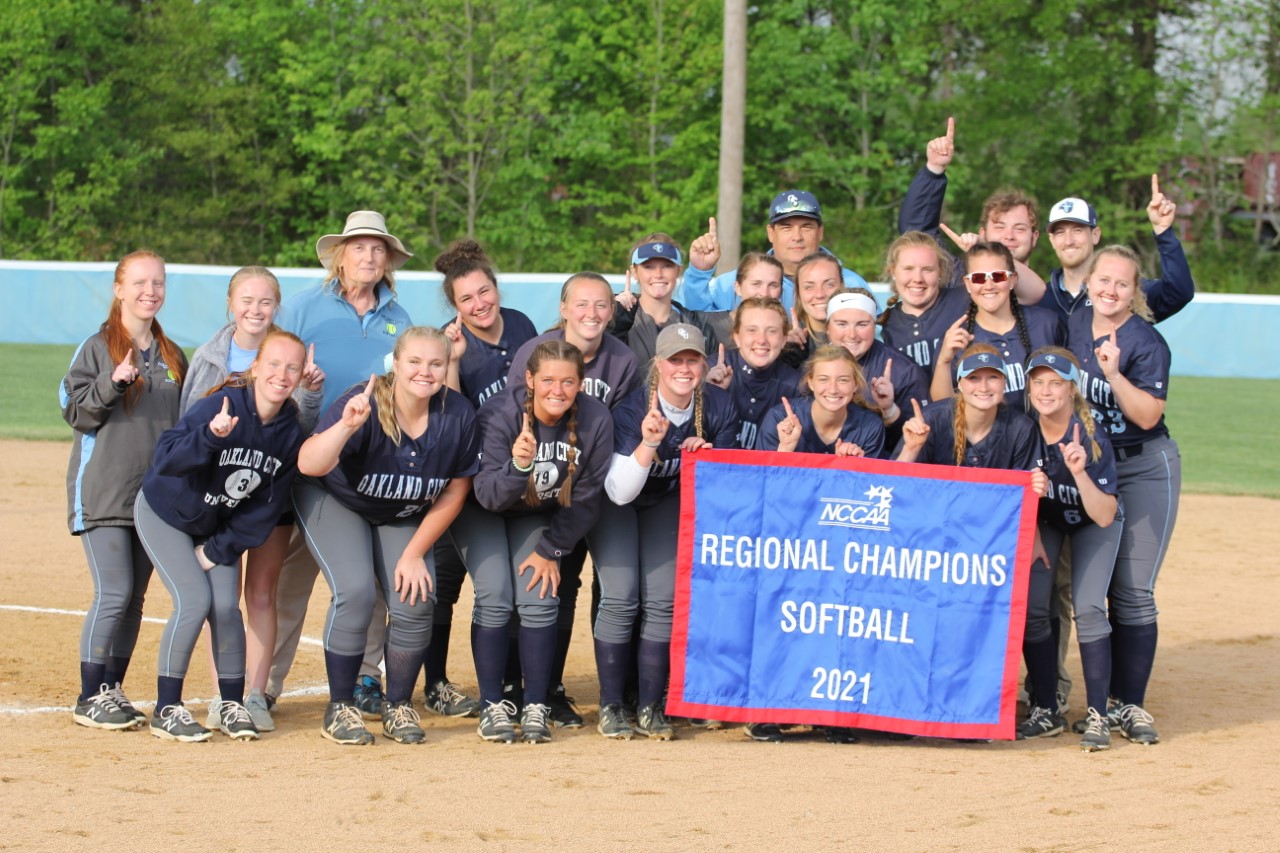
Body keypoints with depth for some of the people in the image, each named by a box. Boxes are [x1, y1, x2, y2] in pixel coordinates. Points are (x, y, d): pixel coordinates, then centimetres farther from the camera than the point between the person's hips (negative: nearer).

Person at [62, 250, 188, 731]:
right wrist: (112, 383, -21)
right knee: (113, 595, -12)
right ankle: (90, 699, -4)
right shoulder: (97, 348, -1)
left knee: (135, 598, 7)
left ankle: (112, 692, 16)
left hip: (155, 493, 5)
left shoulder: (172, 357, 14)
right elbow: (75, 412, -6)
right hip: (103, 491, -5)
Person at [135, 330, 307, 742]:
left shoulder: (291, 431, -12)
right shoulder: (220, 406, -28)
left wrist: (220, 549, -8)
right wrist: (211, 436, -55)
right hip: (166, 515, -4)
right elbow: (166, 458, -38)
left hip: (221, 526, 4)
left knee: (226, 606, -10)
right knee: (195, 601, -18)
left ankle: (233, 704, 8)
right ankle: (166, 710, -7)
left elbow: (268, 506, -5)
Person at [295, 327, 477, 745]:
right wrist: (346, 426, -64)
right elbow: (308, 464, -46)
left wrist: (413, 554, -8)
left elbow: (455, 491, -7)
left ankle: (399, 706, 8)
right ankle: (340, 708, -7)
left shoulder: (458, 416, -21)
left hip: (404, 518, 4)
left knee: (413, 602, -14)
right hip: (336, 503, -3)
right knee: (356, 592, -22)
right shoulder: (365, 404, -33)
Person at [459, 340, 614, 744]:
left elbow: (586, 497, -11)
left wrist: (550, 550, -9)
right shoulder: (498, 415, -32)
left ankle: (535, 708, -4)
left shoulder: (595, 419, -24)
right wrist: (517, 466, -55)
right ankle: (493, 707, -8)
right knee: (495, 598, -17)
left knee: (539, 600, -12)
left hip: (538, 516, 2)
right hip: (481, 511, -2)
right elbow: (489, 496, -35)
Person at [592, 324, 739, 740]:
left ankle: (650, 707, 0)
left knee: (662, 600, -8)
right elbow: (618, 491, -33)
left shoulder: (718, 407, -18)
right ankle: (610, 707, -6)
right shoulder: (633, 409, -28)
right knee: (621, 599, -15)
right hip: (615, 503, -3)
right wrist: (648, 444, -46)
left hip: (668, 503, 3)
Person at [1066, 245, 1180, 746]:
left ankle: (1130, 705, -2)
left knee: (1132, 591, -7)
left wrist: (1114, 374, -33)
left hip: (1144, 470, -5)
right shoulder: (1075, 323, 3)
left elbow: (1148, 415, -21)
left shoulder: (1146, 342, -15)